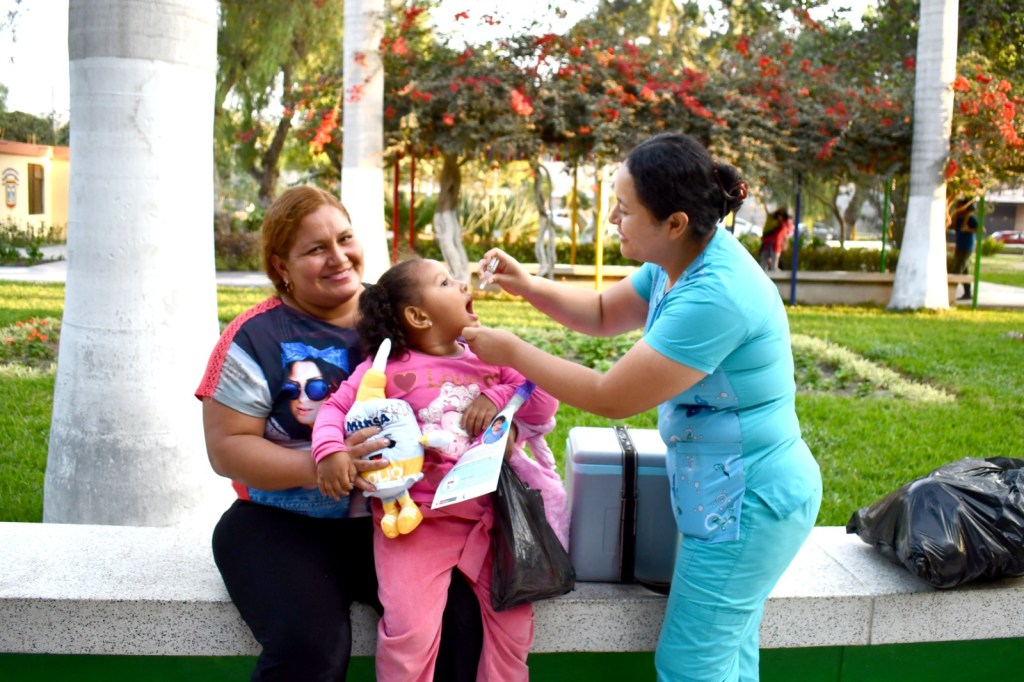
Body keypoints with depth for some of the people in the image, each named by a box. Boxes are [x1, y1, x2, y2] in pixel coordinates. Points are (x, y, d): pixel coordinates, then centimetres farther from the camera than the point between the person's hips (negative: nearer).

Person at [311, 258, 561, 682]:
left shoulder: (489, 358, 7)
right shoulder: (388, 367, -4)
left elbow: (544, 405, 6)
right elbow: (336, 407, -2)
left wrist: (498, 395, -11)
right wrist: (331, 449, -22)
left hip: (487, 515, 4)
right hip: (417, 520, -4)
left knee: (514, 620, 6)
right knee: (411, 630, -12)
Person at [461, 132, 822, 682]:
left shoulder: (713, 298, -31)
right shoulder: (682, 262, 0)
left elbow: (611, 398, -25)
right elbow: (603, 313, 16)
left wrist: (512, 352, -15)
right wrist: (529, 287, -1)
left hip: (748, 503, -10)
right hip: (740, 491, 10)